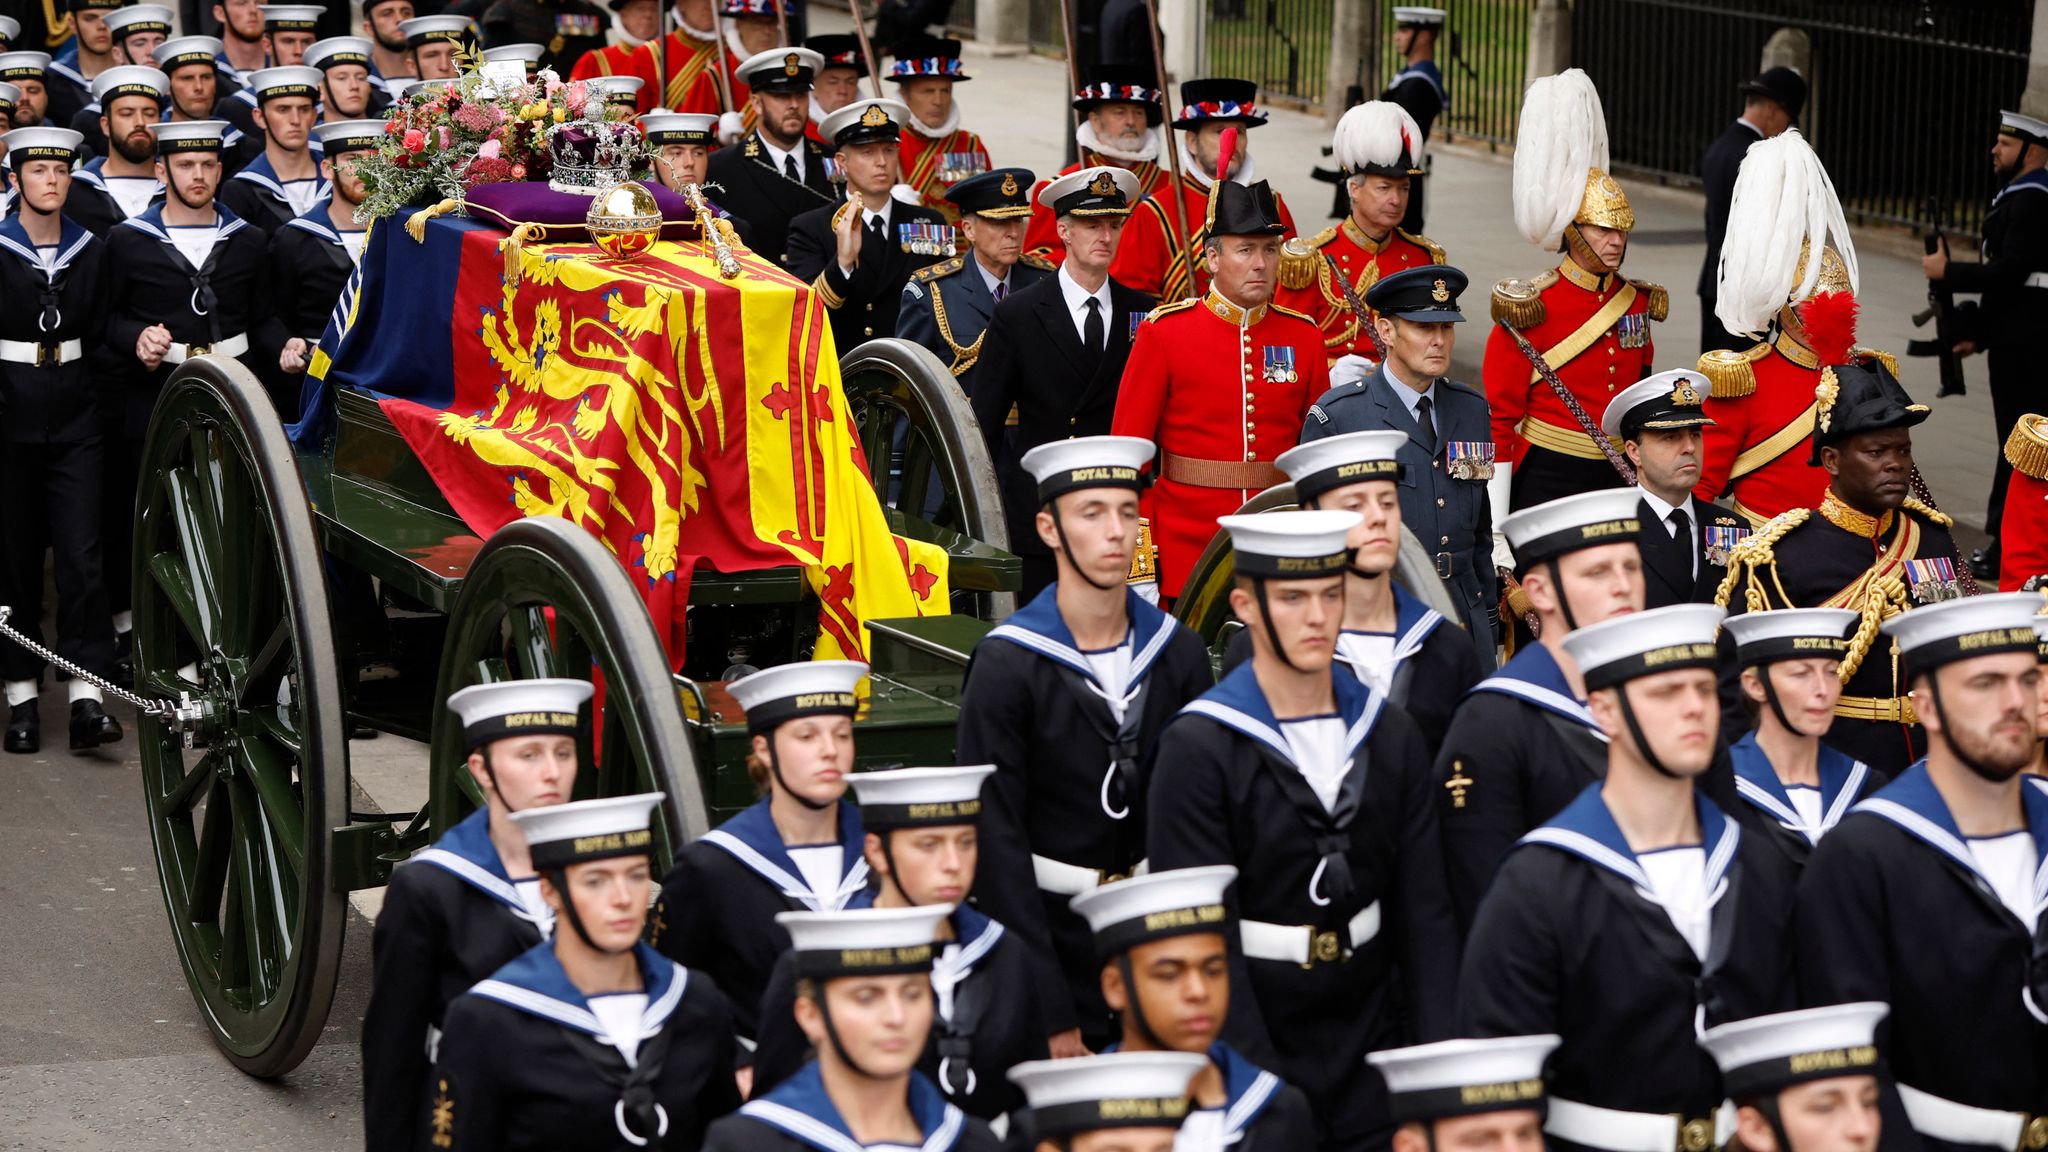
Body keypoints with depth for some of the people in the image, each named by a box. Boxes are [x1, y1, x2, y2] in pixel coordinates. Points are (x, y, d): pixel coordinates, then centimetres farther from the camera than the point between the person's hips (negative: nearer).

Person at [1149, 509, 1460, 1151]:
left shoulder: (1392, 737, 6)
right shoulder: (1197, 750, -9)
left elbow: (1425, 910, 4)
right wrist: (1261, 1084, -18)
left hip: (1372, 1052, 4)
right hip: (1252, 1045, -4)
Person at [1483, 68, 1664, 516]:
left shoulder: (1637, 304, 8)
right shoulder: (1530, 310, -9)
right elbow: (1497, 420, -9)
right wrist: (1496, 535, -13)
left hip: (1618, 483, 5)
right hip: (1543, 489, -5)